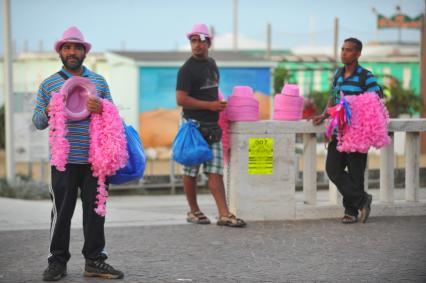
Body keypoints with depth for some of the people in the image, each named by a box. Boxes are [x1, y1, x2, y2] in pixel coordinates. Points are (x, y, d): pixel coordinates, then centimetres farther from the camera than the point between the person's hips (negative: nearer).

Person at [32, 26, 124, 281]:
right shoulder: (49, 84, 7)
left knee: (95, 210, 5)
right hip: (64, 160, -2)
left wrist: (102, 108, -9)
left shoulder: (99, 82, 12)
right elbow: (37, 122, 9)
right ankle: (57, 261, 10)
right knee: (62, 211, 0)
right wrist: (48, 112, -13)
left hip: (95, 159, 2)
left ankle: (95, 260, 14)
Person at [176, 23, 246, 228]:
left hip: (212, 126, 6)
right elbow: (181, 100, -18)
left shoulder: (211, 64, 14)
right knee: (191, 171, 4)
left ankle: (224, 214, -3)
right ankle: (193, 211, 16)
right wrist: (210, 105, -16)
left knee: (216, 172, 1)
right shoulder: (187, 69, -9)